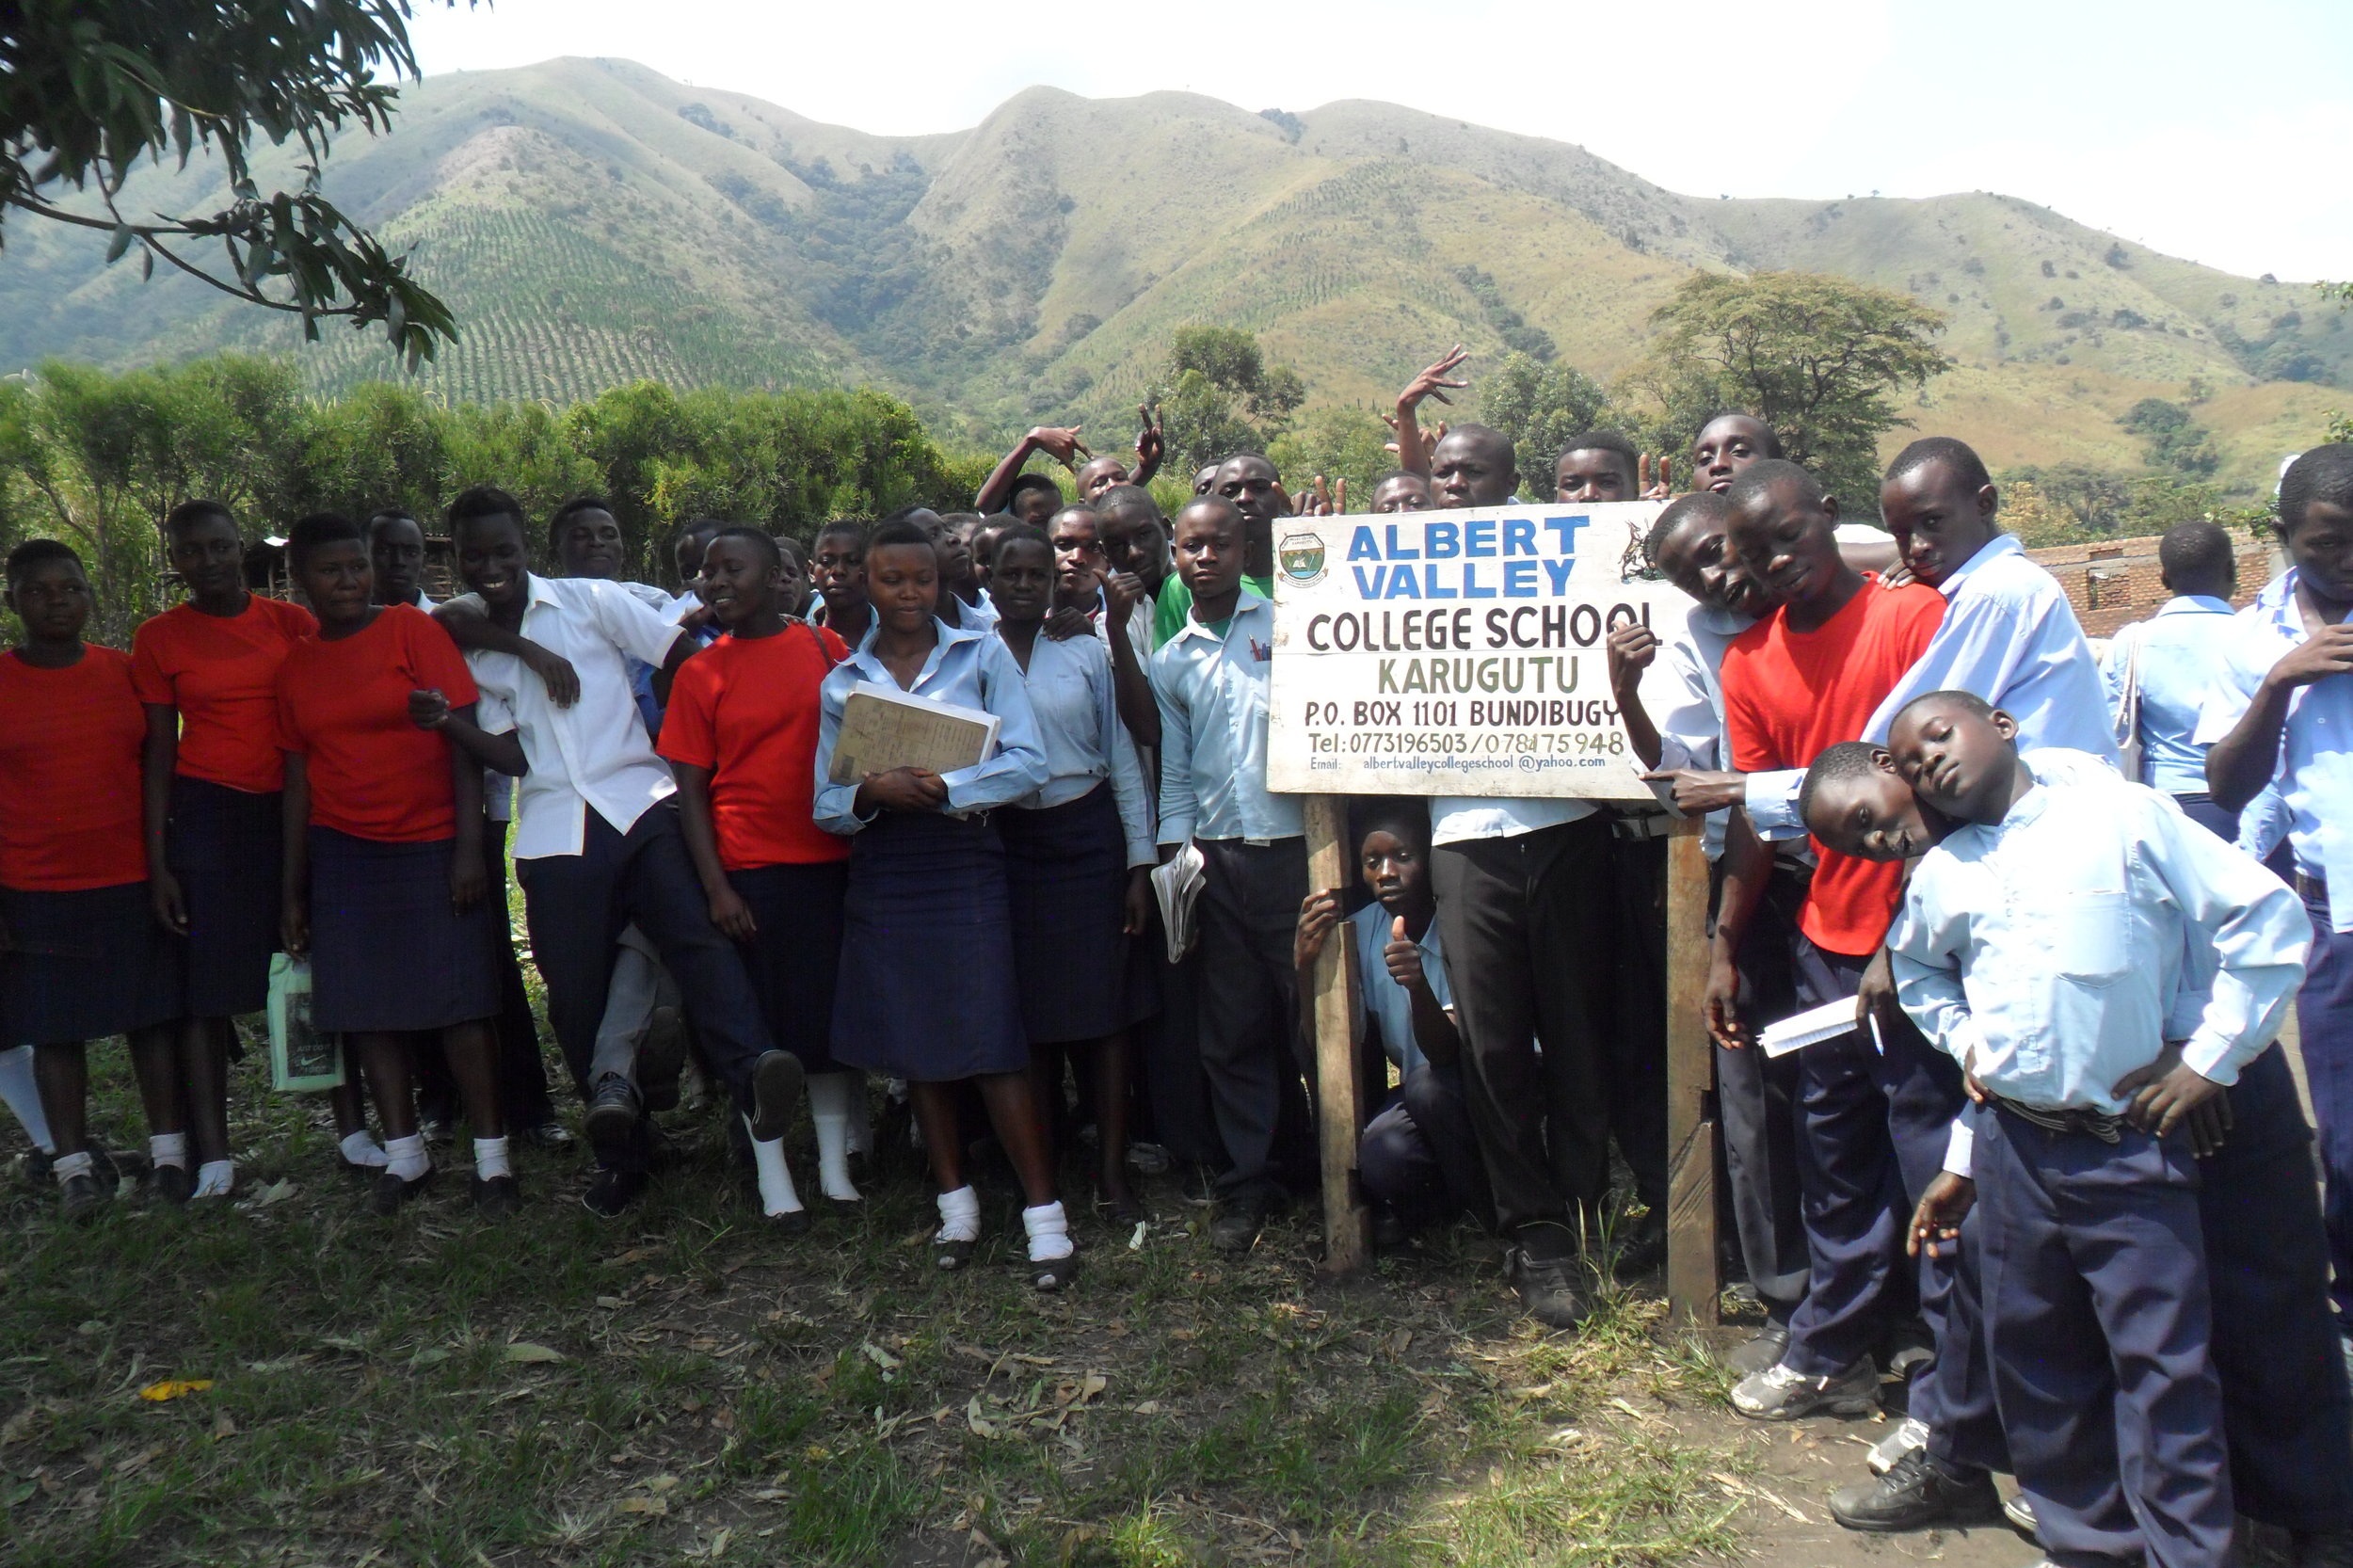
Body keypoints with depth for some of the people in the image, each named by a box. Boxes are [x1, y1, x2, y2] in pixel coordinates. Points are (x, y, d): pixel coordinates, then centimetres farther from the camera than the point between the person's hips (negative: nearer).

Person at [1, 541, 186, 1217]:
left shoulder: (125, 673, 4)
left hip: (135, 883, 2)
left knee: (155, 1018, 6)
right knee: (56, 1030, 6)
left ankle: (170, 1153, 16)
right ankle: (74, 1167, 16)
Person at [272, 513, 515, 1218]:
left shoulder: (412, 630, -5)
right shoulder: (296, 666, 7)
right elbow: (297, 777, 10)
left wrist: (470, 848, -14)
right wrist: (293, 887, 10)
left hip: (431, 845, -4)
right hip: (344, 854, 4)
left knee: (459, 1004, -5)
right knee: (366, 1008, 5)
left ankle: (492, 1160, 4)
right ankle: (404, 1154, 17)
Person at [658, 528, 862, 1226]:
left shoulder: (827, 648, 3)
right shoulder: (702, 672, 0)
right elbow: (691, 789, -1)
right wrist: (716, 888, -8)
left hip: (832, 860, 1)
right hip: (750, 868, -1)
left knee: (832, 1008, 9)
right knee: (762, 1019, 4)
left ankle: (836, 1164, 23)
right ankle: (773, 1178, 17)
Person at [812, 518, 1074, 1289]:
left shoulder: (982, 655, 3)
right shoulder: (842, 682, 11)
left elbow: (1028, 762, -6)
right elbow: (828, 803, 7)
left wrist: (944, 788, -18)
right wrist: (875, 791, -14)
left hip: (966, 867, -3)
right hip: (883, 877, 3)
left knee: (991, 1044, -7)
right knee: (914, 1046, 8)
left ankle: (1045, 1217, 0)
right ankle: (956, 1202, 23)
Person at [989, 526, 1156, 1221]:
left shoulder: (1087, 654, 6)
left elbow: (1123, 760, 5)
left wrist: (1141, 863, 0)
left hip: (1087, 837, 0)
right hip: (1007, 844, 0)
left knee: (1104, 1004, -1)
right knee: (1030, 1009, 5)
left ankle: (1112, 1173, 7)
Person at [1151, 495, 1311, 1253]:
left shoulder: (1287, 625, 3)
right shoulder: (1171, 660, 14)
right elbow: (1174, 771, 14)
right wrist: (1174, 850, 5)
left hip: (1294, 849, -3)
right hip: (1217, 861, 3)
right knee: (1232, 1029, 7)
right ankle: (1249, 1182, 18)